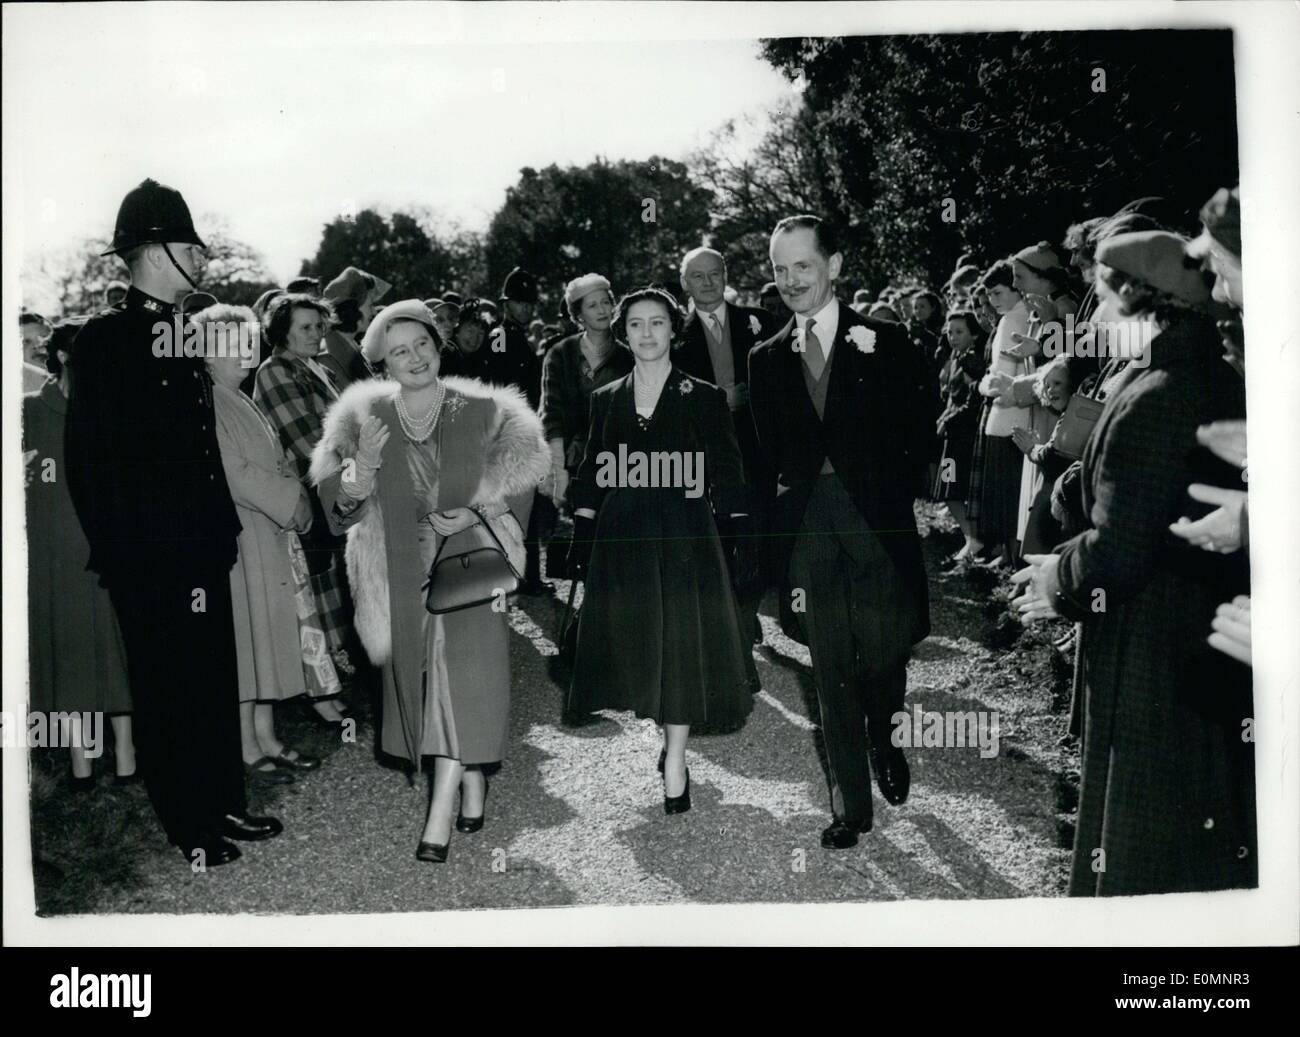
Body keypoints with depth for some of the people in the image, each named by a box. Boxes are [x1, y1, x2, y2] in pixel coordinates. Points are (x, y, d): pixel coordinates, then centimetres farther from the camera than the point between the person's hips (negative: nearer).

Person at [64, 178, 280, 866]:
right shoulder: (104, 340, -10)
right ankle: (192, 828, 16)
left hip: (202, 550, 7)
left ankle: (225, 807, 27)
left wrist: (221, 533, 12)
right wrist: (118, 556, -15)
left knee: (215, 681, 14)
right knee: (169, 691, 4)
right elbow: (89, 462, -12)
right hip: (149, 559, -7)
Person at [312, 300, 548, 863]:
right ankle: (472, 779, 27)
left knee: (462, 671, -13)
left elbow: (518, 482, 3)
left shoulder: (484, 412, -1)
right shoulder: (364, 418, 2)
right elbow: (341, 506, 1)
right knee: (419, 673, 7)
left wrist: (478, 513, -14)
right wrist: (363, 465, -19)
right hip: (403, 572, 2)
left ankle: (442, 810, -10)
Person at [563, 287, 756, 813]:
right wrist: (580, 548, 3)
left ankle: (675, 759, 8)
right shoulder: (606, 400, 10)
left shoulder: (705, 398, 1)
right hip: (621, 539, 3)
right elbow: (589, 481, 10)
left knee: (681, 642, -2)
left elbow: (728, 479, -1)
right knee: (630, 645, 6)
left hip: (684, 538, -3)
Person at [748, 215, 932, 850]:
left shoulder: (885, 343, 2)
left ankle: (886, 748, 34)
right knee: (832, 672, 5)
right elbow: (768, 455, 11)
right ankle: (851, 802, 17)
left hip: (877, 524, -2)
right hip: (806, 532, 2)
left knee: (884, 654, 1)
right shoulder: (766, 359, 11)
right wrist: (778, 539, 4)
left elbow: (914, 439, 0)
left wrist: (892, 505, -9)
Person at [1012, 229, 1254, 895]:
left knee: (1138, 852, 5)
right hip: (1215, 658, 9)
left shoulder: (1152, 402, -21)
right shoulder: (1223, 386, 5)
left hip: (1150, 660, -8)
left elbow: (1116, 553, -23)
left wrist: (1058, 582, -5)